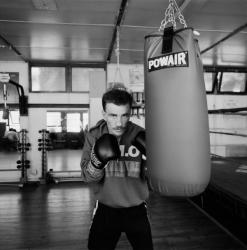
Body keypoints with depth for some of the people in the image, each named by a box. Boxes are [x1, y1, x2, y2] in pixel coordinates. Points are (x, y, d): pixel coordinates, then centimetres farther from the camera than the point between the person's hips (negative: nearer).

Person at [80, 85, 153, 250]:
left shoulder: (140, 136, -16)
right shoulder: (93, 136, -12)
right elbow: (88, 177, -16)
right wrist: (98, 161, -36)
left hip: (136, 209, 0)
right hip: (106, 209, 1)